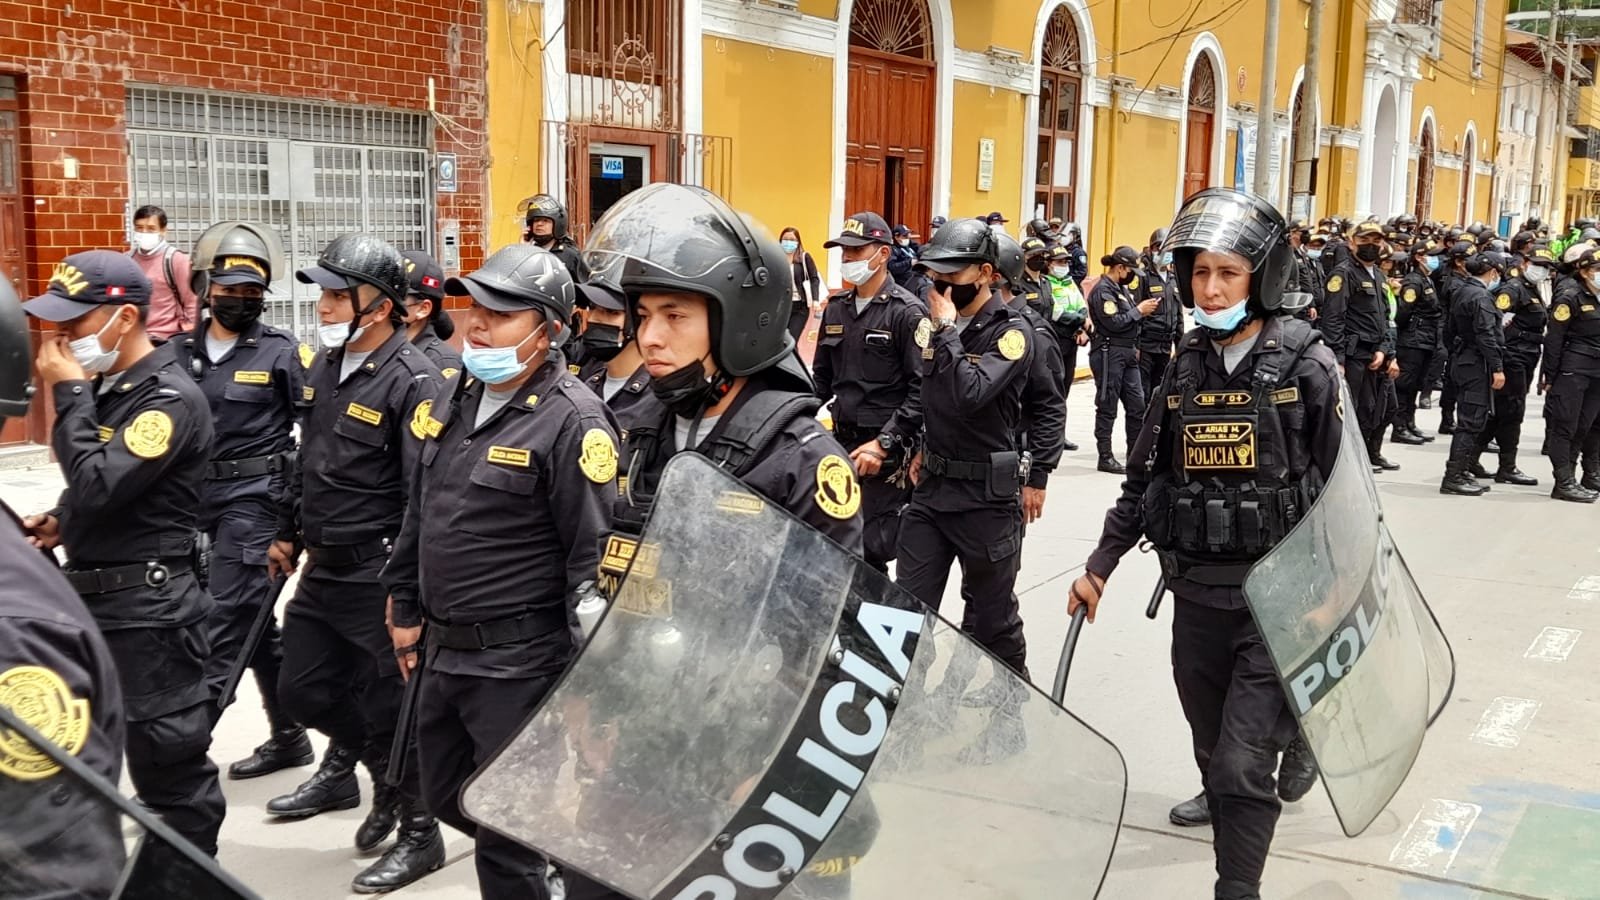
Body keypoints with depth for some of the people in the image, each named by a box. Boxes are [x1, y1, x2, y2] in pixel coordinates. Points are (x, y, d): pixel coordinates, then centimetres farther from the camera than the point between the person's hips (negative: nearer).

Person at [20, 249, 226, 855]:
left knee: (169, 765, 1)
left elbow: (100, 486, -25)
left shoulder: (170, 398, -17)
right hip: (88, 598, 10)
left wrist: (68, 395, -17)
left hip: (148, 612, -9)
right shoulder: (103, 388, 11)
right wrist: (63, 522, 4)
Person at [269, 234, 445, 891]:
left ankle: (418, 833, 19)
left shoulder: (412, 381, -17)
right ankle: (344, 770, 45)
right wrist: (288, 535, 25)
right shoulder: (324, 365, 9)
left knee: (390, 708, 2)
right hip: (321, 567, 8)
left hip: (378, 575, -8)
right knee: (303, 689, 18)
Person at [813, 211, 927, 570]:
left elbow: (922, 389, -13)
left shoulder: (907, 312, -8)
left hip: (888, 452, -6)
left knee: (871, 551, -8)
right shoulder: (836, 307, 13)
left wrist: (884, 443, -18)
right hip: (842, 443, 6)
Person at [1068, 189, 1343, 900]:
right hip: (1196, 594, 5)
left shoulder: (1307, 365, -6)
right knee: (1214, 750, 17)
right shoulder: (1186, 368, 7)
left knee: (1241, 767, -9)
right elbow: (1145, 476, 13)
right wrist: (1100, 564, 10)